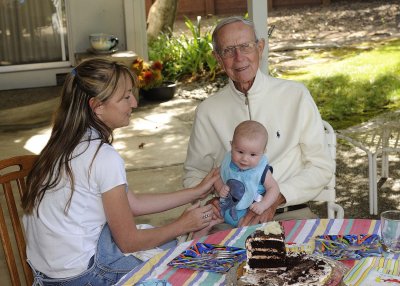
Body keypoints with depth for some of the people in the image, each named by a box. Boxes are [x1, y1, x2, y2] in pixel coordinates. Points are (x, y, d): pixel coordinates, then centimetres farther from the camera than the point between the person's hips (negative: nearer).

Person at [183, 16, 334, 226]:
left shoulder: (295, 95, 3)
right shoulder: (207, 111, 9)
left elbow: (322, 166, 2)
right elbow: (194, 173, 18)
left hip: (289, 214, -1)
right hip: (230, 217, 2)